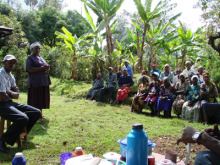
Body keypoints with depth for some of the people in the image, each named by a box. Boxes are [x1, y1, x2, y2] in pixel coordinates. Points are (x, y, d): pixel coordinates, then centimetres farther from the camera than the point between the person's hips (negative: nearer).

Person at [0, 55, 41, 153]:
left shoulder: (10, 76, 14)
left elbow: (17, 94, 11)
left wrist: (9, 92, -9)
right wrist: (12, 94, -1)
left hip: (10, 103, 9)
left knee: (36, 113, 4)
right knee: (23, 118, -33)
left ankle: (20, 134, 13)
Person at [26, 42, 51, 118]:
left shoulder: (41, 58, 21)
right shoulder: (30, 58, 0)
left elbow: (46, 67, 23)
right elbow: (30, 70, -13)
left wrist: (47, 68, -1)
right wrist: (42, 68, -18)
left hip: (43, 82, 7)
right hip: (35, 82, -7)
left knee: (42, 98, 8)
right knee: (35, 100, -6)